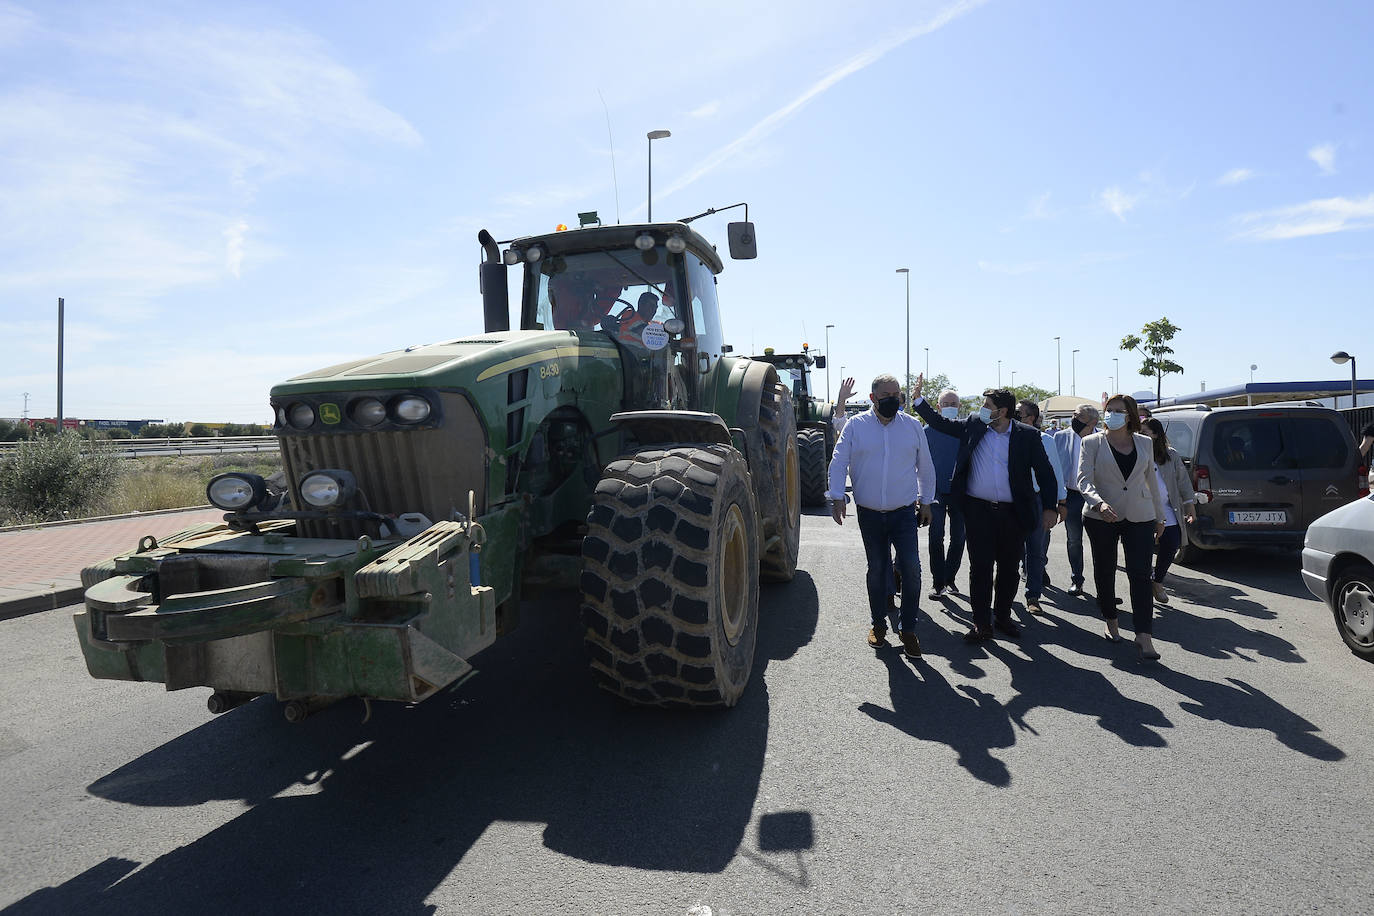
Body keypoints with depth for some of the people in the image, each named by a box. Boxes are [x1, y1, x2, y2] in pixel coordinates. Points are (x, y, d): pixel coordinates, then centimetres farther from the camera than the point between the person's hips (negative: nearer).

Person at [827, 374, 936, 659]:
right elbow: (838, 462, -2)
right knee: (876, 570, 11)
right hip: (870, 514, 0)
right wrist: (836, 496, -11)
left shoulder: (913, 426, 4)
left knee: (911, 568, -8)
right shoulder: (855, 425, -1)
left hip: (904, 512, 0)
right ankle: (878, 624, 27)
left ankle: (908, 629, 7)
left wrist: (926, 501, 15)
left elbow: (925, 467, 13)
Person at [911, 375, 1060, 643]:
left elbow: (1045, 472, 2)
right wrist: (918, 398, 4)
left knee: (1009, 569, 11)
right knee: (980, 568, 2)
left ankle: (1002, 617, 30)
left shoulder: (1027, 435, -1)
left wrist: (1049, 508, -2)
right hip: (978, 510, 0)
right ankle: (982, 623, 11)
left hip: (1013, 513, 0)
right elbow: (939, 423, 12)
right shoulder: (973, 426, 4)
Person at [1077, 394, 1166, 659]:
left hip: (1139, 517, 1)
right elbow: (1084, 480, -11)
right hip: (1101, 517, -1)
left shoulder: (1144, 443, 10)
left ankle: (1144, 636, -9)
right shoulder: (1092, 443, -1)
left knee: (1140, 574, -7)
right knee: (1105, 572, 9)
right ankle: (1111, 622, 27)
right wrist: (1099, 503, -29)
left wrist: (1159, 517, 19)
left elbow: (1151, 481, 18)